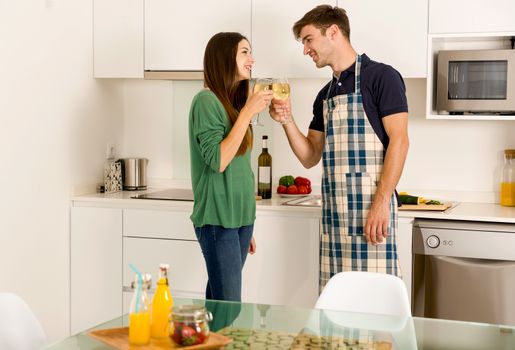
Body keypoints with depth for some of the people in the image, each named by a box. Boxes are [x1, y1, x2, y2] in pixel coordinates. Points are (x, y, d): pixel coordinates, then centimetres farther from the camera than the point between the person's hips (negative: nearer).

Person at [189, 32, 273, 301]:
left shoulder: (234, 103, 15)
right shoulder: (206, 101, -9)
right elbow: (217, 161, -18)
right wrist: (248, 112, -17)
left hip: (240, 216, 7)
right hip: (218, 219, -7)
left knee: (217, 303, 9)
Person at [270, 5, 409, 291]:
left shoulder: (381, 76, -3)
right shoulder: (325, 95, 19)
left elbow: (399, 140, -11)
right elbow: (310, 157, 18)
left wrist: (381, 202, -19)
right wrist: (287, 121, 2)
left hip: (370, 209, -7)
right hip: (333, 211, 7)